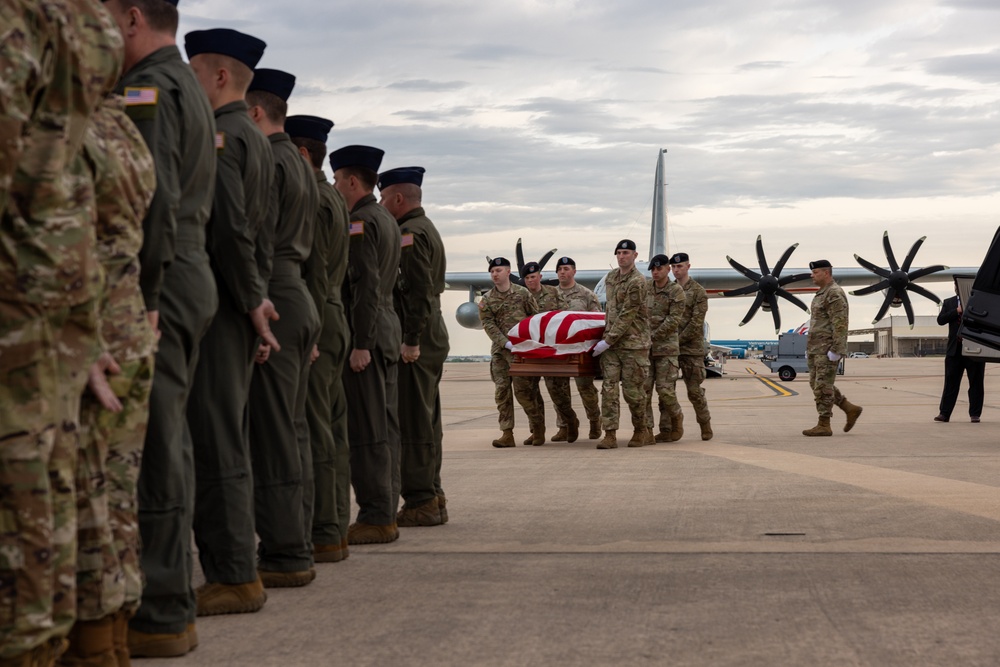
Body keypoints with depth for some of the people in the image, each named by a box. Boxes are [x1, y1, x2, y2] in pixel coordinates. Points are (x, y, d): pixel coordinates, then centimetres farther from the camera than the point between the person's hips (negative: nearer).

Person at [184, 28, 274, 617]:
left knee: (215, 443, -7)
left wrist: (251, 299, -13)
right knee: (229, 440, 13)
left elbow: (229, 226, -20)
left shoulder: (217, 136, -11)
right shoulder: (258, 141, 19)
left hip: (216, 307, -10)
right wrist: (253, 299, 13)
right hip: (238, 309, 10)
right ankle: (238, 564, 19)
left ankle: (233, 577, -4)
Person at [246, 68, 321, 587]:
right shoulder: (302, 166, 20)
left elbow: (257, 245, -18)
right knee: (292, 432, 11)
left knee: (272, 436, -8)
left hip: (273, 304, -10)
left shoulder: (265, 161, -10)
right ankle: (296, 549, 15)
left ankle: (283, 556, -6)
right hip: (301, 302, 10)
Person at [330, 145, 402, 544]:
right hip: (388, 329, 10)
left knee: (365, 429, -7)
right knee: (383, 424, 11)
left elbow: (366, 286, -20)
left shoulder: (360, 223, -12)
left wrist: (360, 344, -21)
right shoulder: (388, 221, 17)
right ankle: (386, 511, 15)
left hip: (364, 334, -10)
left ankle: (375, 518, -6)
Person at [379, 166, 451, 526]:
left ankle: (420, 502, -6)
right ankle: (431, 496, 19)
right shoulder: (427, 229, 20)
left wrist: (411, 342, -22)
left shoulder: (410, 235, -12)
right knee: (425, 420, 13)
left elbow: (419, 291, -21)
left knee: (413, 423, -8)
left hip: (414, 341, -11)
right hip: (433, 336, 11)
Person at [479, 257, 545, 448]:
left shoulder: (522, 293, 3)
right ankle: (507, 434, 1)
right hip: (499, 349, 3)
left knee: (523, 390, -6)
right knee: (501, 390, -1)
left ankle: (538, 429, 8)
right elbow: (489, 325, -1)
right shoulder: (486, 300, 7)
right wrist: (507, 344, -13)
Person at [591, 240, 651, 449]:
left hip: (633, 343, -6)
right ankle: (610, 434, -3)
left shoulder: (637, 282, -12)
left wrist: (608, 341, -16)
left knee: (633, 390, 0)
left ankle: (641, 430, 18)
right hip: (610, 342, 7)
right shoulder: (611, 277, 13)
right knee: (609, 388, -2)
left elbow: (627, 316, -16)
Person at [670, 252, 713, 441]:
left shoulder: (698, 292, -2)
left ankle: (705, 424, 17)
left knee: (694, 390, -1)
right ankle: (676, 419, 13)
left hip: (691, 348, -3)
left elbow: (696, 323, -9)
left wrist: (678, 340, -14)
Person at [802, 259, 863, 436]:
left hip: (829, 348, -10)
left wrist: (835, 350, -24)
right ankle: (850, 409, 17)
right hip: (819, 347, 10)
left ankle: (823, 426, -4)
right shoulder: (822, 294, 18)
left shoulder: (835, 294, -14)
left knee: (823, 386, -8)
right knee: (817, 385, 10)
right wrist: (810, 348, 22)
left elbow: (840, 324, -20)